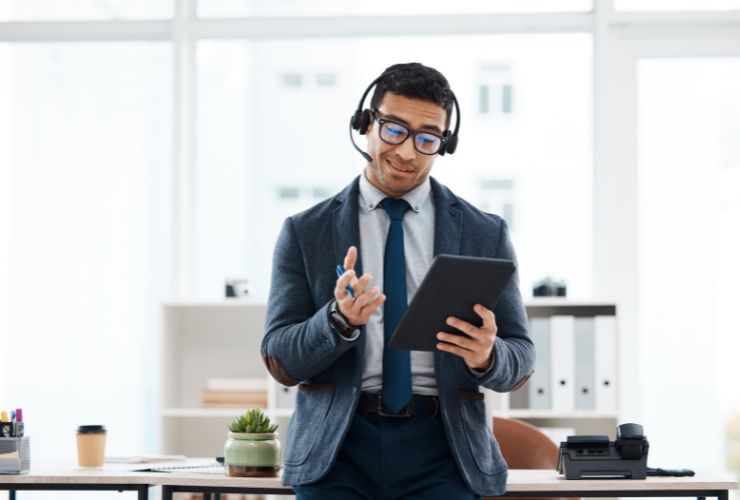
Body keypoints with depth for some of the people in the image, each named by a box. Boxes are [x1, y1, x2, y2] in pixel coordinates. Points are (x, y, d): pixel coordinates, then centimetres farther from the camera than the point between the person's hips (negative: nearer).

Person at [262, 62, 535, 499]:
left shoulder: (485, 235, 8)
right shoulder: (305, 233, 6)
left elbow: (522, 360, 7)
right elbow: (280, 361, 1)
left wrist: (487, 356, -17)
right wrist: (339, 320, -19)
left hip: (441, 450, 0)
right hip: (338, 448, 0)